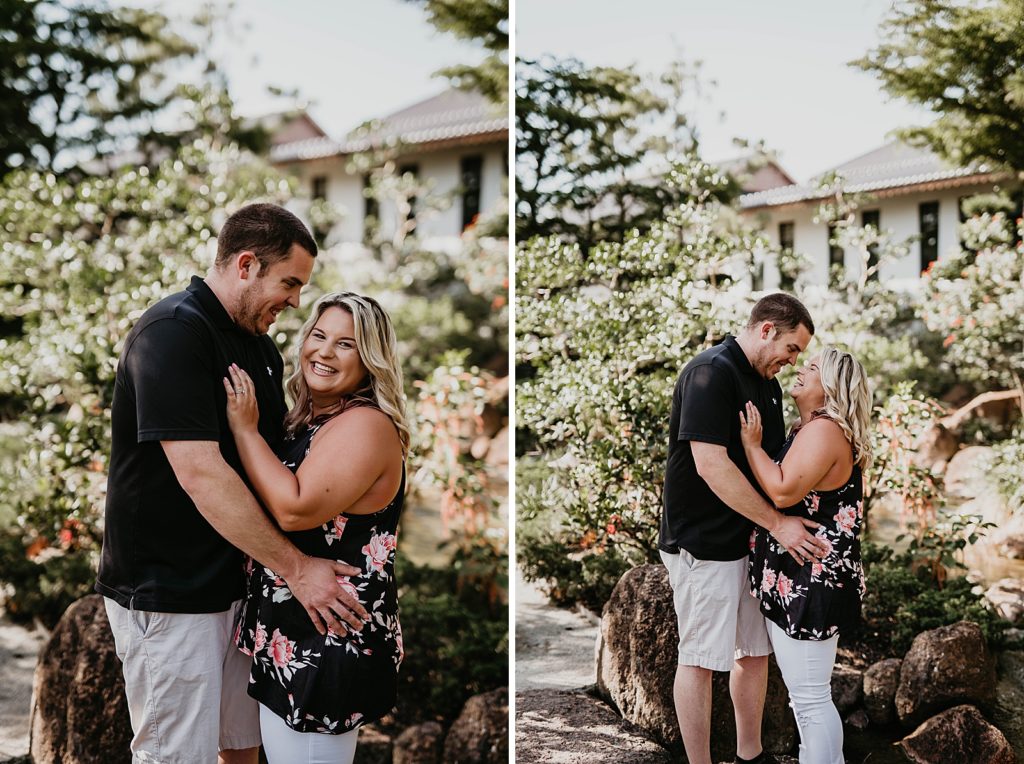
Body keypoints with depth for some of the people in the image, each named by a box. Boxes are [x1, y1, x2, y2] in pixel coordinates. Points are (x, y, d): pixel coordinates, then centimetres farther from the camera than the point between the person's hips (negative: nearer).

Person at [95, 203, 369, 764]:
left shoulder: (260, 345, 11)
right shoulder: (173, 333, -18)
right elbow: (200, 474, -26)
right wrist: (296, 568, -22)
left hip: (236, 582, 9)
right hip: (166, 592, -9)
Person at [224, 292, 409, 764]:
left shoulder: (366, 425, -18)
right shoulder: (310, 421, 13)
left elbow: (295, 509, -26)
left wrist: (244, 428, -17)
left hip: (327, 645, -10)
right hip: (289, 636, 10)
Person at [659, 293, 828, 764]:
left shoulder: (767, 383, 11)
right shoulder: (711, 372, -18)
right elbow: (711, 464, -25)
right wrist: (777, 523, -21)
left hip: (752, 540, 9)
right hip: (704, 544, -9)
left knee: (755, 652, 15)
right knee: (700, 659, 1)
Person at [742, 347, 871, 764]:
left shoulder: (824, 431, -16)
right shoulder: (810, 429, 16)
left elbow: (784, 491, -26)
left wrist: (752, 444, -15)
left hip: (810, 584, -11)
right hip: (796, 582, 11)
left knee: (810, 696, -4)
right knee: (804, 692, 19)